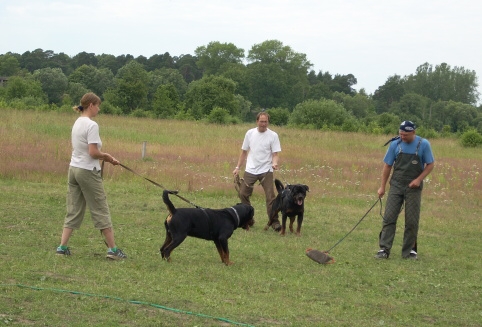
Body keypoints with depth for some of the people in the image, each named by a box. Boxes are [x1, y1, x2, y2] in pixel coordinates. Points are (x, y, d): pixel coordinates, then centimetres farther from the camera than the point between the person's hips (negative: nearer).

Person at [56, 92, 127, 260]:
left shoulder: (77, 123, 10)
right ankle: (112, 249, 7)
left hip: (74, 169, 8)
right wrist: (107, 156, -3)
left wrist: (105, 157, 9)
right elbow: (93, 152, -22)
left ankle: (62, 247, 8)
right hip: (88, 171, -8)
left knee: (74, 210, 12)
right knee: (101, 210, 1)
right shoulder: (91, 125, -17)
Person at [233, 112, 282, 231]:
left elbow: (275, 154, -6)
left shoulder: (273, 135, -4)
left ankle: (274, 221, -3)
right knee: (243, 194, 4)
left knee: (270, 196, -9)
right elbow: (244, 152, 13)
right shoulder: (250, 133, 5)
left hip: (266, 171, -3)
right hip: (250, 170, 3)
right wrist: (237, 167, 10)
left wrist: (274, 163, -28)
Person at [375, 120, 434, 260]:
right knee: (389, 217, -6)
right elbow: (387, 166, 5)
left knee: (412, 221, 3)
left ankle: (409, 250, 14)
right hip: (396, 186, 1)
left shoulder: (423, 145, -6)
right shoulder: (395, 144, -3)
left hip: (413, 187, -1)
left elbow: (430, 165, 1)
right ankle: (384, 249, -6)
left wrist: (419, 179, -13)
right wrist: (382, 187, 5)